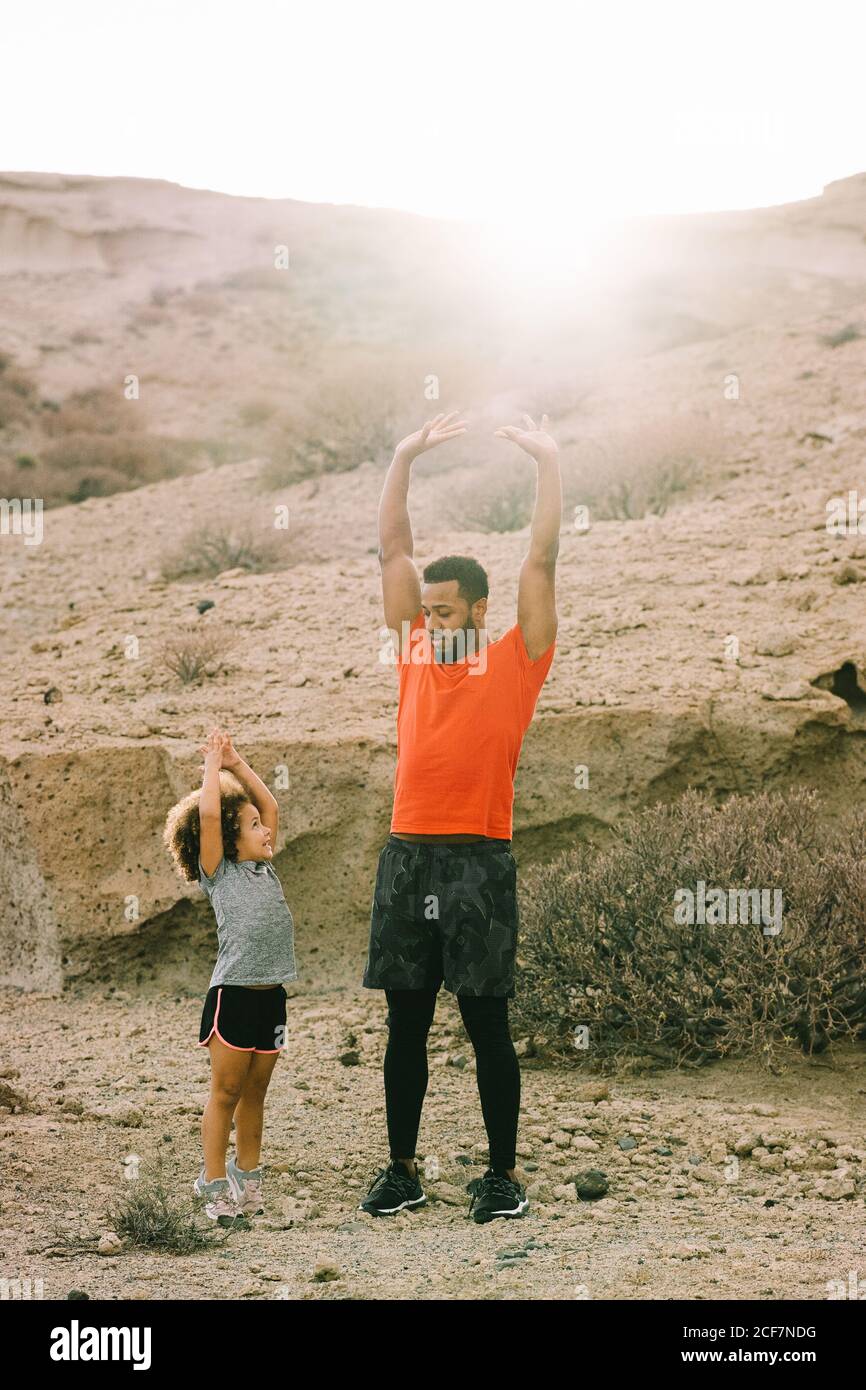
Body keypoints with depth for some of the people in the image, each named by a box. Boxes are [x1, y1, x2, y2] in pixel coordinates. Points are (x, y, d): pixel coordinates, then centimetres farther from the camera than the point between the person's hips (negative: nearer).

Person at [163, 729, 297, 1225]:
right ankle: (214, 1185, 7)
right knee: (226, 1093, 0)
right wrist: (214, 766, -4)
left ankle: (248, 1176, 24)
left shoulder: (265, 868, 14)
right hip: (233, 995, -6)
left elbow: (271, 806, 19)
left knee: (255, 1092, 13)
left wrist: (237, 764, 14)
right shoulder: (219, 874, -3)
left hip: (271, 996, 6)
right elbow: (208, 815, -15)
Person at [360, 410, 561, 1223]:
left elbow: (541, 558, 0)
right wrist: (406, 457, 13)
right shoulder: (415, 648, 13)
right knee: (405, 1025, 9)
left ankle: (502, 1173, 13)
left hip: (479, 858, -4)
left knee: (487, 1025, 3)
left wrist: (547, 460, -1)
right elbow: (393, 548, 15)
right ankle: (402, 1169, 19)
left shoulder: (515, 660, 2)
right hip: (406, 854, 4)